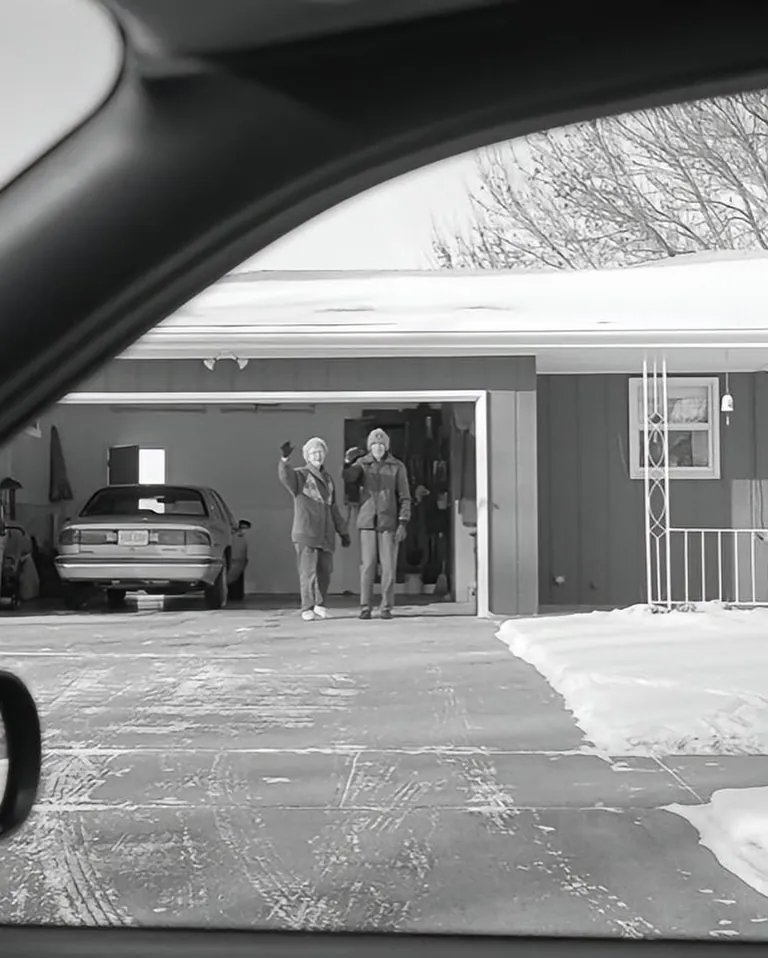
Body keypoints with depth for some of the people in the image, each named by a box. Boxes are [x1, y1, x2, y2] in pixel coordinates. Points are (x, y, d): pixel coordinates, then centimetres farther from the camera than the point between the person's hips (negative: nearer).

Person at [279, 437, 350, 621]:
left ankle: (319, 604, 25)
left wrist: (343, 532, 24)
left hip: (326, 533, 5)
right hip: (305, 532, -5)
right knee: (308, 571, -11)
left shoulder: (328, 478, 19)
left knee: (325, 571, 7)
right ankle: (307, 609, -7)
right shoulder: (300, 475, 1)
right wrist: (284, 460, -44)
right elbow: (286, 477, -24)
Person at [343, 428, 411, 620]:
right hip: (367, 521, 0)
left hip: (389, 523, 0)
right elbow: (349, 480, -12)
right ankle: (365, 607, 6)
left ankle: (387, 608, 7)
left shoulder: (397, 467, 3)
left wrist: (403, 522, -5)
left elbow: (404, 497, 3)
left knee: (388, 567, 0)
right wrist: (348, 463, -30)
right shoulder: (362, 464, 5)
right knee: (367, 566, 0)